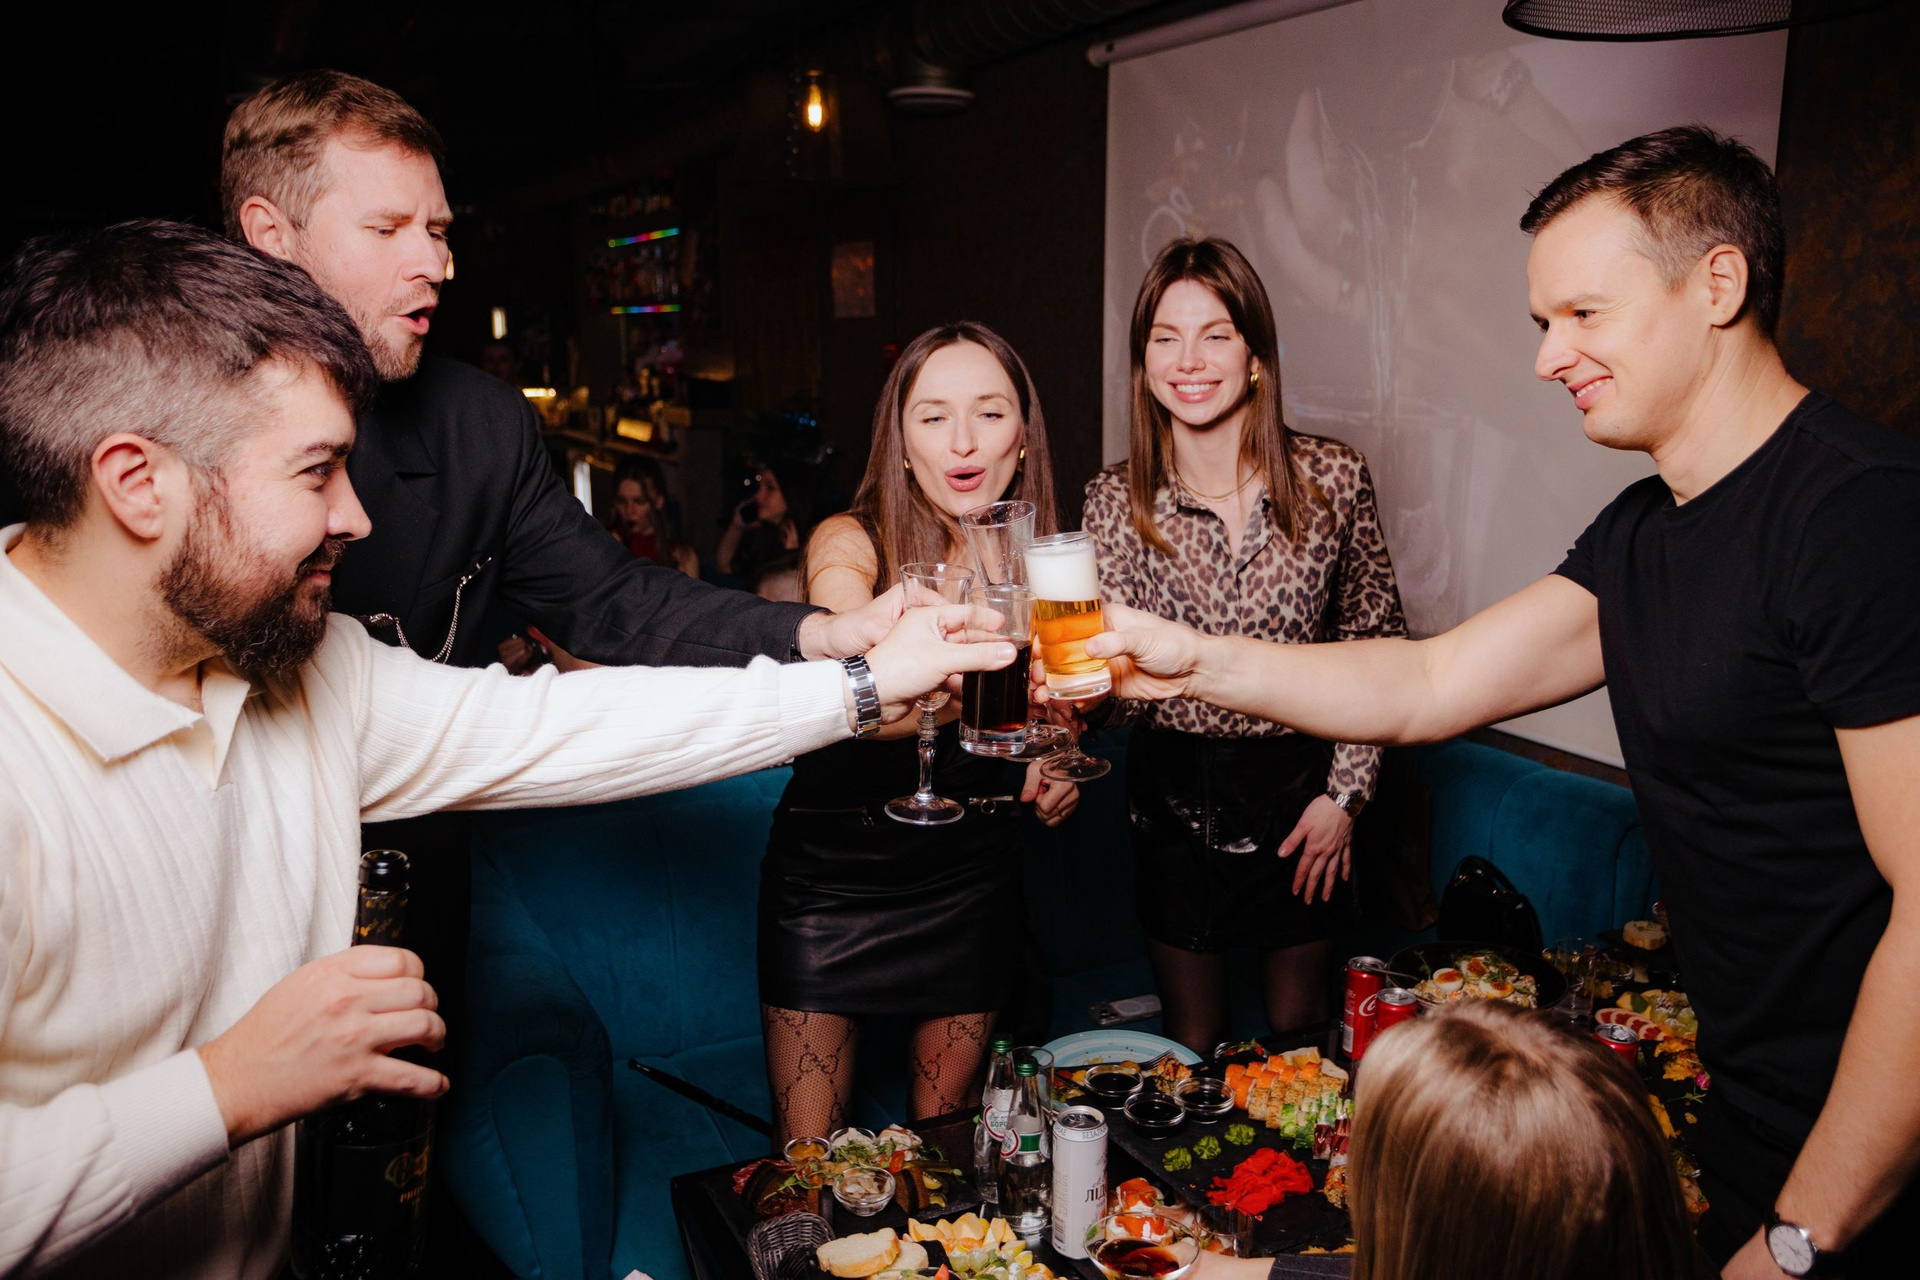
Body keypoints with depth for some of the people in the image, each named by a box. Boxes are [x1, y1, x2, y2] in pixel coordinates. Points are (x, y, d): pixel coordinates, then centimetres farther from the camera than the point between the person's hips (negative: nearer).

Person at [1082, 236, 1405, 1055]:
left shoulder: (1333, 479, -10)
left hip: (1298, 788, 0)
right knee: (1191, 1044, 13)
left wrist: (1346, 793, -6)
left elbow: (1378, 646, -1)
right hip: (1173, 795, 1)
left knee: (1299, 1029, 15)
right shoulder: (1115, 501, -9)